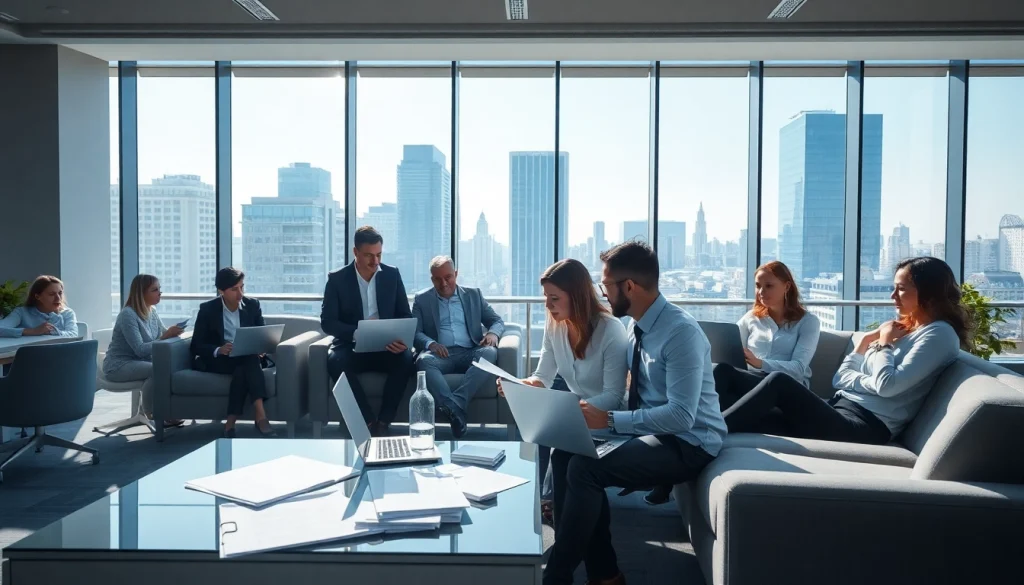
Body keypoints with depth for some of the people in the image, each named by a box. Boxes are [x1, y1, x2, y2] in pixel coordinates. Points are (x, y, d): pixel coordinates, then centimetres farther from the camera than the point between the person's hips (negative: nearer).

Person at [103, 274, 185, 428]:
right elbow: (140, 350, -26)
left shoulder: (152, 311, 4)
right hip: (118, 365, -7)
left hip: (138, 362, 7)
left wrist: (171, 332, -18)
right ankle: (151, 413, -13)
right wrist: (165, 337, -32)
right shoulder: (128, 314, -20)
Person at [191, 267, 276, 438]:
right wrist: (218, 350, -25)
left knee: (251, 360, -35)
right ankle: (260, 417, -40)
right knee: (246, 366, -34)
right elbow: (196, 346, -4)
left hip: (248, 359, 2)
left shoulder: (252, 305, 4)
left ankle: (231, 423, -36)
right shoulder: (207, 309, -2)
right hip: (216, 360, -2)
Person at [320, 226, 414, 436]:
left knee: (406, 358, -32)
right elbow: (327, 322, -7)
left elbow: (406, 315, 6)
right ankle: (369, 422, -26)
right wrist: (358, 332, -24)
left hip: (386, 347, 1)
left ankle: (383, 422, -23)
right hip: (351, 346, -1)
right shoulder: (337, 279, -1)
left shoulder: (392, 274, 4)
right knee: (335, 361, -34)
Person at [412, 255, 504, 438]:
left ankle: (455, 404, -43)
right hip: (441, 354, -1)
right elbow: (415, 332, 3)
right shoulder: (422, 300, 15)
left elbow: (497, 321, 16)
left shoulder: (473, 295, 19)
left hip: (470, 353, 1)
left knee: (490, 353, -32)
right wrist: (431, 344, -20)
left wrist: (493, 333, -10)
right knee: (424, 360, -35)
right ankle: (454, 409, -48)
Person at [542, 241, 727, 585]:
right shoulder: (635, 326, 4)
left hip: (687, 443, -8)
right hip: (648, 429, 9)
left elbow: (681, 415, -28)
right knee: (565, 453, -7)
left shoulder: (681, 331, -22)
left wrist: (610, 420, -27)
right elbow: (625, 389, 14)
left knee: (584, 468, -24)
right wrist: (594, 410, -4)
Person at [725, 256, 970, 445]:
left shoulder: (939, 334, -4)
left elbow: (887, 385, -18)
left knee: (780, 382, -21)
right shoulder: (900, 329, 20)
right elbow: (840, 378, 15)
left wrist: (884, 343, -2)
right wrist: (864, 341, 2)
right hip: (842, 408, 9)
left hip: (868, 425, -9)